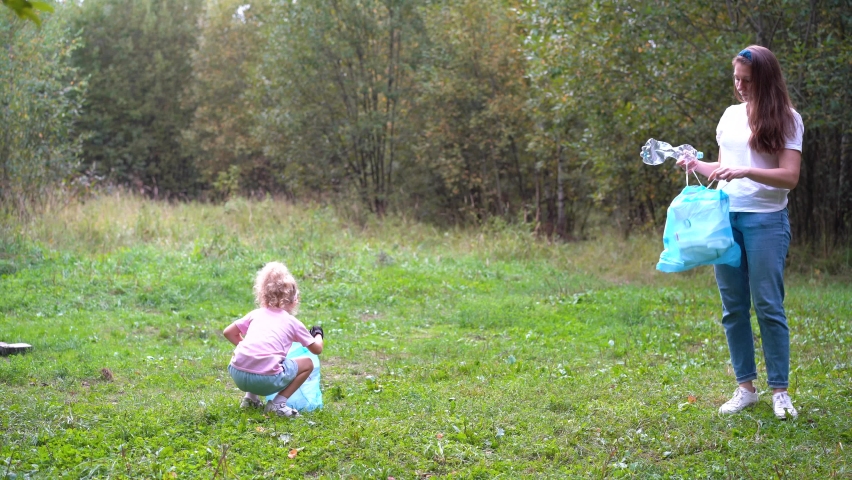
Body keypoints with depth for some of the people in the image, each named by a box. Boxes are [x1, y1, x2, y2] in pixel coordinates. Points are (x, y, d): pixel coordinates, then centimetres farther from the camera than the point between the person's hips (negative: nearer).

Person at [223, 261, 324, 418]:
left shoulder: (256, 314, 21)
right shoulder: (293, 322, 14)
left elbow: (228, 332, 22)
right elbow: (317, 349, 23)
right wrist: (318, 335, 44)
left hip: (237, 375, 5)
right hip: (267, 379, -5)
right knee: (307, 364, 17)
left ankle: (250, 398, 25)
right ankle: (278, 403, 5)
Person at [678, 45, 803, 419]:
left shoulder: (786, 120, -2)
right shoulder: (731, 115, 13)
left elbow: (789, 177, -10)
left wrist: (746, 171, -23)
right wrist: (695, 165, 2)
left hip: (766, 220, -5)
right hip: (724, 217, 5)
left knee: (768, 305, -6)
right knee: (733, 307, 5)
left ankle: (779, 390, 3)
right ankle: (746, 388, 13)